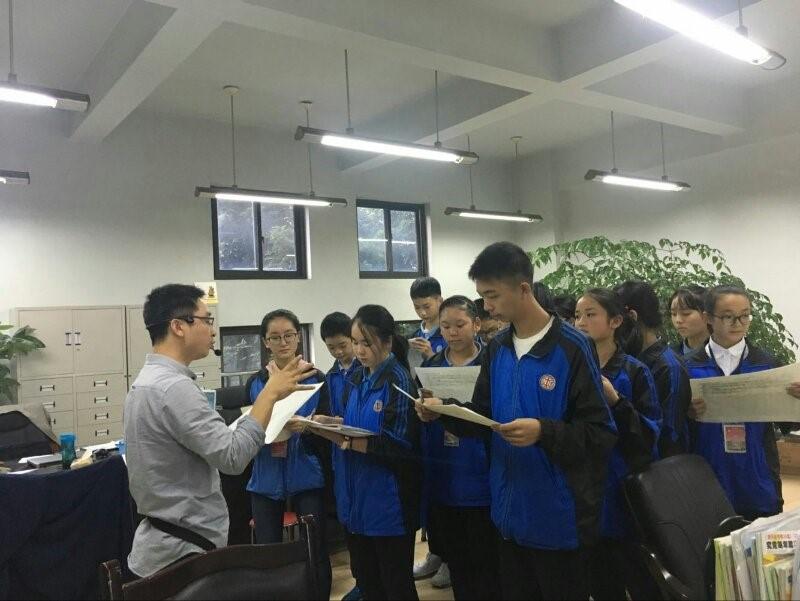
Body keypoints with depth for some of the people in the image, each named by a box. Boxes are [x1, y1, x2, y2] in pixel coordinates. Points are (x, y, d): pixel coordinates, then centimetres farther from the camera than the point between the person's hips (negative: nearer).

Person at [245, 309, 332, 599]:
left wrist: (303, 428, -25)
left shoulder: (316, 379, -3)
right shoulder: (255, 383, 4)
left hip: (306, 478, -2)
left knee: (315, 553, 4)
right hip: (266, 480, 2)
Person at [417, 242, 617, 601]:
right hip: (510, 510, 6)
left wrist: (544, 432, -30)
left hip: (557, 514, -6)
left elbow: (601, 433, -16)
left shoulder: (572, 348, -16)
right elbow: (483, 417, 10)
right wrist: (444, 411, -7)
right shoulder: (497, 349, 4)